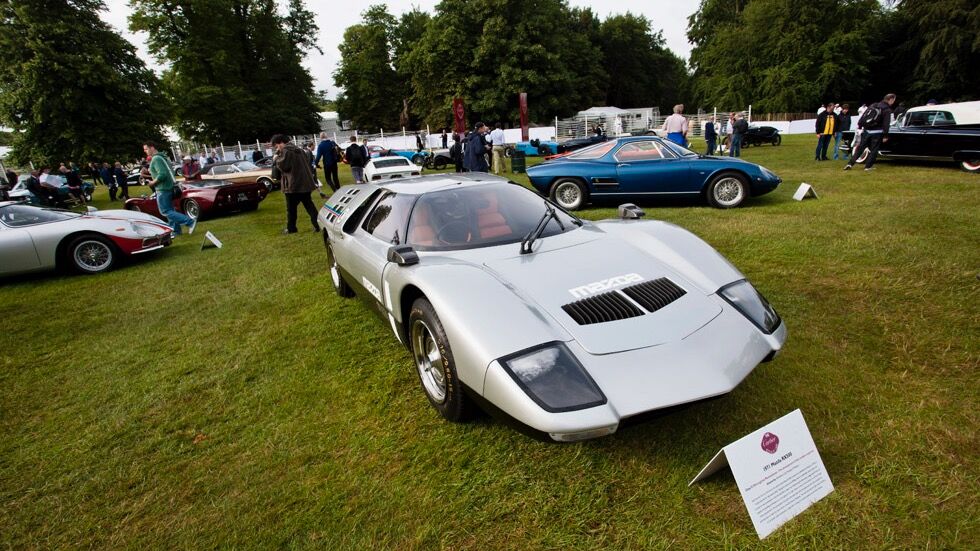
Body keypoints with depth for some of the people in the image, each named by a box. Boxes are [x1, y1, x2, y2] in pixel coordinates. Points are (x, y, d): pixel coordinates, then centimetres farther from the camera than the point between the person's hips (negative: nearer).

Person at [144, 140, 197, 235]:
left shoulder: (156, 159, -16)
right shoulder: (162, 156, 15)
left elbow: (162, 174, -26)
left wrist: (152, 183, -13)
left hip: (163, 189, -10)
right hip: (169, 187, 10)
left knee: (165, 212, -7)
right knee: (170, 210, 14)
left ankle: (190, 222, -16)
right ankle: (175, 231, 17)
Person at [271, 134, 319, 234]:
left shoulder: (286, 151, -10)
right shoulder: (299, 150, 17)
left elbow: (283, 166, -18)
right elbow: (309, 165, 21)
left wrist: (276, 159, -2)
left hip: (293, 185, -8)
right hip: (305, 183, 8)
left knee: (291, 208, 5)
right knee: (309, 205, 9)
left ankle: (291, 228, 13)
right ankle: (318, 225, 3)